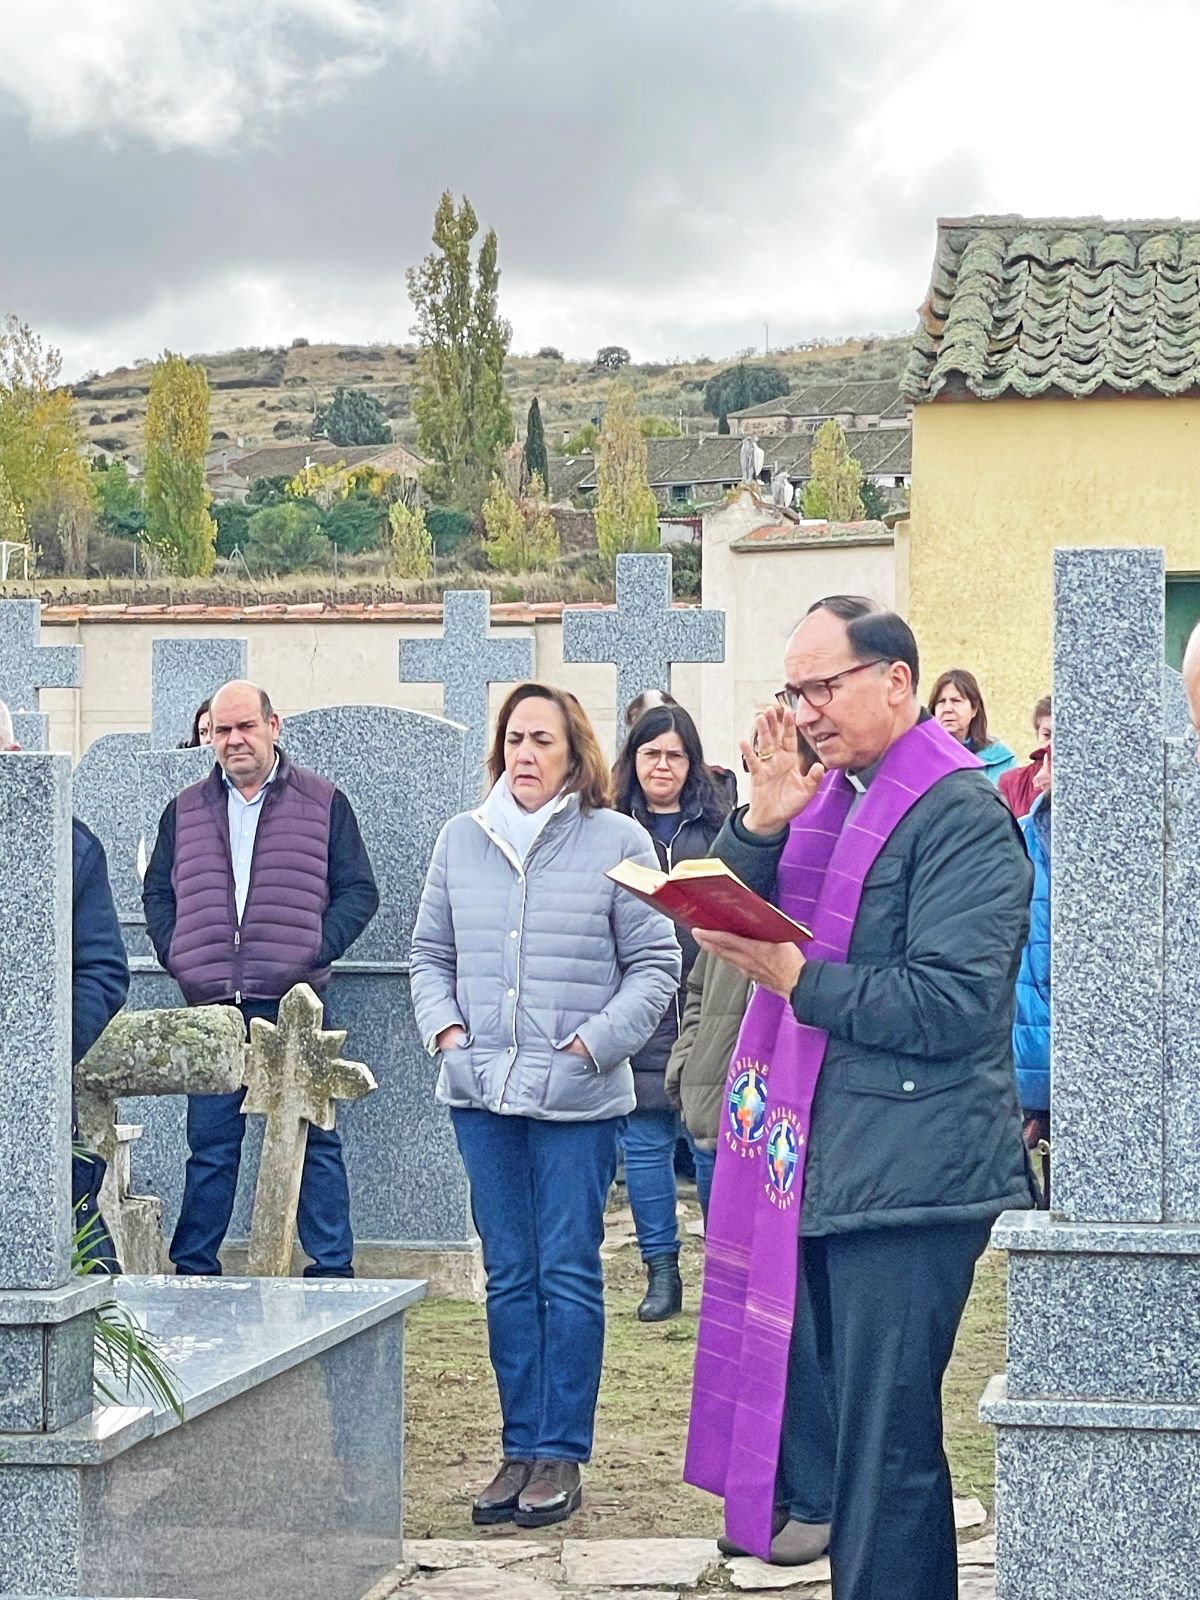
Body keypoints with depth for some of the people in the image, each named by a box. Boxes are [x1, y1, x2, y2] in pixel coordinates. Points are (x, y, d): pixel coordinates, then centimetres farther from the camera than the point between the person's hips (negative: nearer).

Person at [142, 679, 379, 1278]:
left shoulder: (323, 805, 5)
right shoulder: (186, 811, 14)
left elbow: (358, 891, 4)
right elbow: (157, 893, 19)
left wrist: (314, 952, -9)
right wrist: (179, 957, 2)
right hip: (211, 1008, 3)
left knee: (314, 1140, 1)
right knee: (209, 1144, 7)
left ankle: (332, 1267, 7)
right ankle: (193, 1270, 13)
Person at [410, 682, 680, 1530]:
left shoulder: (618, 841, -2)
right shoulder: (462, 839, 10)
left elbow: (655, 965, -2)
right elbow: (431, 953, 17)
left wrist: (592, 1046, -10)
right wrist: (446, 1030, 1)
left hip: (578, 1099, -4)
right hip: (482, 1093, 4)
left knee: (569, 1273, -1)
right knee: (508, 1276, 9)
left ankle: (563, 1454, 6)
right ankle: (521, 1450, 16)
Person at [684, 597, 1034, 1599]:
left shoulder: (960, 813, -11)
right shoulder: (830, 794, 15)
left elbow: (951, 1003, -20)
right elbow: (728, 921, 12)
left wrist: (796, 978, -18)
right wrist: (762, 821, -3)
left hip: (907, 1170, -9)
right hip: (827, 1161, 9)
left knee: (885, 1446, -6)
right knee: (870, 1431, 15)